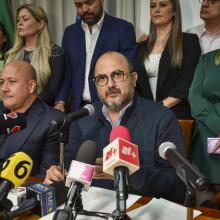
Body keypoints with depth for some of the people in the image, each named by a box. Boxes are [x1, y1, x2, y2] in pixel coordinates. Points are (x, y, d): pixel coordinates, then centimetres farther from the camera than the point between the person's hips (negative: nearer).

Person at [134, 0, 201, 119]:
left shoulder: (189, 41, 1)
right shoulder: (142, 46, 13)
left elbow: (188, 83, -9)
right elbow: (136, 82, 11)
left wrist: (162, 106, -17)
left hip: (177, 113, -3)